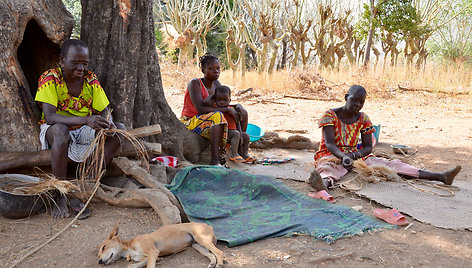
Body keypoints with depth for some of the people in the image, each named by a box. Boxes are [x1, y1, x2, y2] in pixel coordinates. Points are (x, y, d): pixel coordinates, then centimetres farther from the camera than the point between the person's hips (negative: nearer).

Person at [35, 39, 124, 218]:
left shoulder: (91, 80, -3)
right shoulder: (50, 79, -16)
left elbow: (104, 112, -4)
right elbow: (49, 116, -29)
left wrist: (107, 123, -31)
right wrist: (86, 120, -44)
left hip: (85, 132, 5)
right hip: (53, 132, -4)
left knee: (119, 130, -19)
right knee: (60, 130, -39)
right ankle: (60, 195, -27)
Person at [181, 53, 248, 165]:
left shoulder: (216, 83, 5)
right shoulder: (194, 83, -17)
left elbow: (225, 104, 9)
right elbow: (201, 109, -29)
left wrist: (238, 106, -14)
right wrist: (227, 109, -29)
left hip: (210, 120, 8)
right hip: (191, 121, -8)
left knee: (242, 113, 1)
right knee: (217, 116, -37)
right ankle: (215, 160, -40)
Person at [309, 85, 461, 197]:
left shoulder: (363, 119, 5)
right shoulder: (330, 115, -9)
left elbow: (368, 147, 1)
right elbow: (329, 143, -19)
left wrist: (353, 155, -21)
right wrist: (343, 157, -39)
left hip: (355, 155, 5)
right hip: (331, 155, -4)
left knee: (388, 164, -9)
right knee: (330, 168, -41)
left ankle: (440, 177, -16)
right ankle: (324, 183, -79)